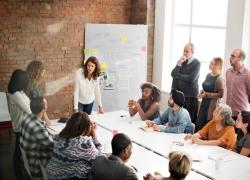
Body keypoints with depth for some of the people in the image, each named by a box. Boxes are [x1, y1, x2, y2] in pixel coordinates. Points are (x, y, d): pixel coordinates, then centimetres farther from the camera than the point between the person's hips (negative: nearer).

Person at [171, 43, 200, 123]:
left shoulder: (196, 63, -6)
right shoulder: (181, 61, 11)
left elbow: (191, 79, -17)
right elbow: (173, 74, 3)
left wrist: (178, 75, -3)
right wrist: (179, 63, -10)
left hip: (191, 96, -5)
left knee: (191, 119, -2)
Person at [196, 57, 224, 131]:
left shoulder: (218, 79, -14)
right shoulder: (208, 75, 8)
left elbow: (220, 94, -16)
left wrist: (207, 95, -17)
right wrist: (202, 92, 2)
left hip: (212, 106, -7)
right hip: (204, 103, 7)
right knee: (198, 125, 8)